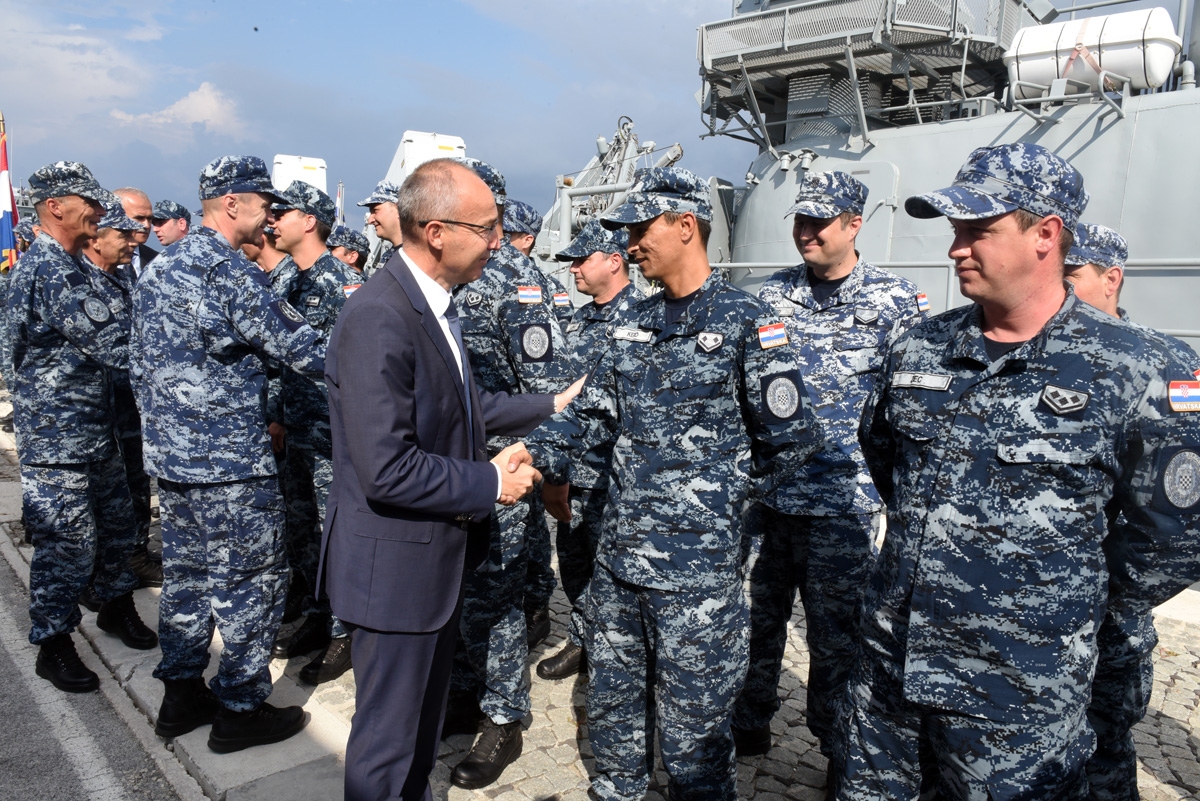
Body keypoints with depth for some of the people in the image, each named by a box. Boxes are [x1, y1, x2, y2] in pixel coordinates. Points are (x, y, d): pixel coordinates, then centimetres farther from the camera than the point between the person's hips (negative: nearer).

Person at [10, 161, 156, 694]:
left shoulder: (63, 264, 14)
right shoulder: (51, 270, -20)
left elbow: (101, 336, 16)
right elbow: (115, 346, -25)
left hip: (93, 430, 10)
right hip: (59, 436, -10)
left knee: (116, 522, 19)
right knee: (68, 542, 1)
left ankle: (116, 604, 37)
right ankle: (53, 645, 17)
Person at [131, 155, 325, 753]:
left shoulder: (156, 269, 12)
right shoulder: (230, 272, -16)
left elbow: (139, 363, 17)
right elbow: (300, 348, -16)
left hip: (169, 454, 9)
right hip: (229, 462, -9)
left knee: (186, 574, 18)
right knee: (252, 581, 3)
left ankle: (181, 697, 29)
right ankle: (240, 709, 14)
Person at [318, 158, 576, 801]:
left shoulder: (435, 302, 5)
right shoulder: (378, 318, -26)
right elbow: (387, 470, -29)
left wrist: (551, 405, 15)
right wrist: (489, 482, -19)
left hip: (439, 552, 9)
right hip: (395, 561, -9)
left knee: (425, 717, 27)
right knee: (387, 734, 11)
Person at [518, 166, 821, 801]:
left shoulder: (746, 323, -10)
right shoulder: (633, 324, 9)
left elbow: (793, 437, -8)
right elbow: (592, 411, 6)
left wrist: (723, 493, -3)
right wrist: (531, 455, -9)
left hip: (697, 567, -6)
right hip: (618, 556, 7)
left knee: (691, 729, 9)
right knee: (610, 701, 22)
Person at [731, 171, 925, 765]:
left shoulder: (894, 300, -2)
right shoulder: (772, 292, 8)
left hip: (841, 504, -3)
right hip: (764, 490, 4)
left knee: (834, 637, 8)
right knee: (755, 622, 15)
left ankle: (838, 754, 29)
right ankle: (747, 731, 34)